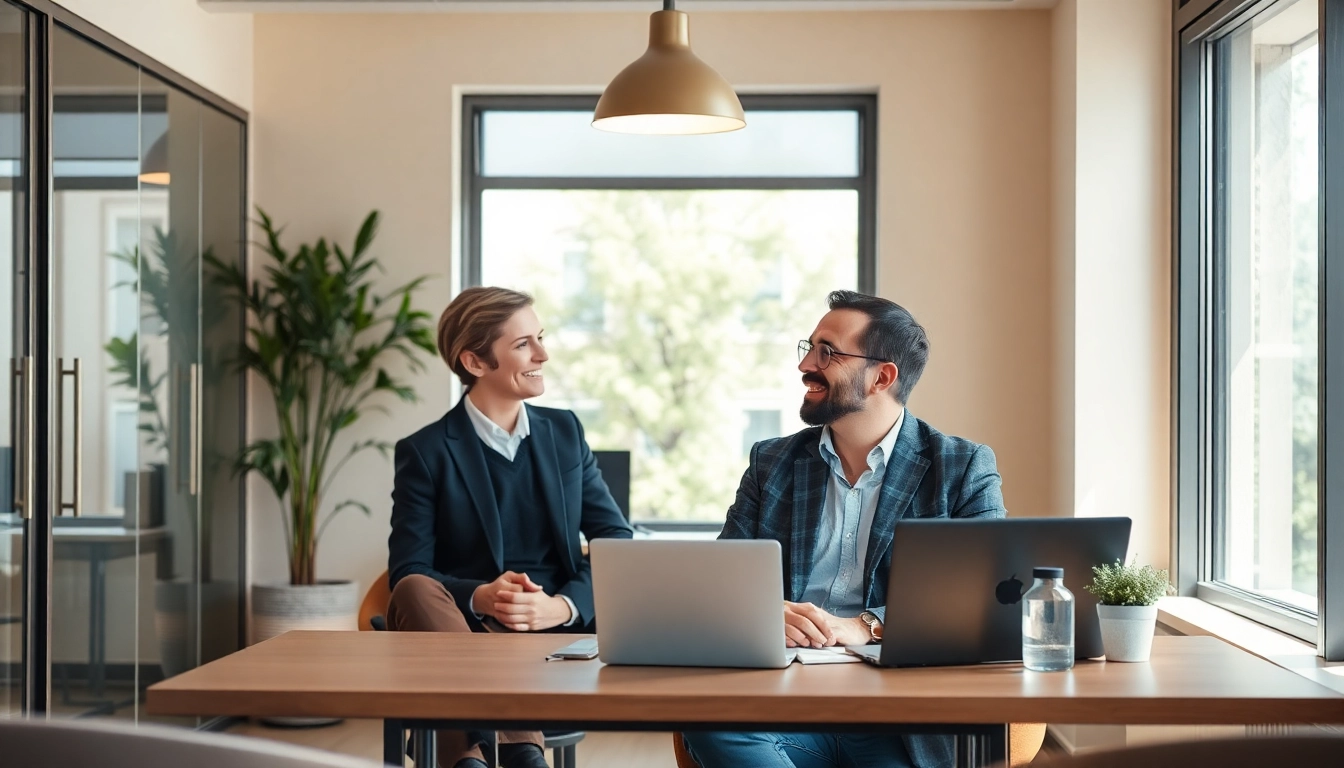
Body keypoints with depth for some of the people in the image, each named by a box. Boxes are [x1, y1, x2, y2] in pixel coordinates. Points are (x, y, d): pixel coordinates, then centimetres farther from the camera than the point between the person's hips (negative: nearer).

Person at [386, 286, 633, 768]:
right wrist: (481, 598, -24)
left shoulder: (564, 432, 14)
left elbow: (617, 541, 6)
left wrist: (562, 606, -13)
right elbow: (407, 572, -4)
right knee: (416, 591, -36)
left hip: (557, 632, 2)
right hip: (461, 629, -2)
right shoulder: (426, 453, 3)